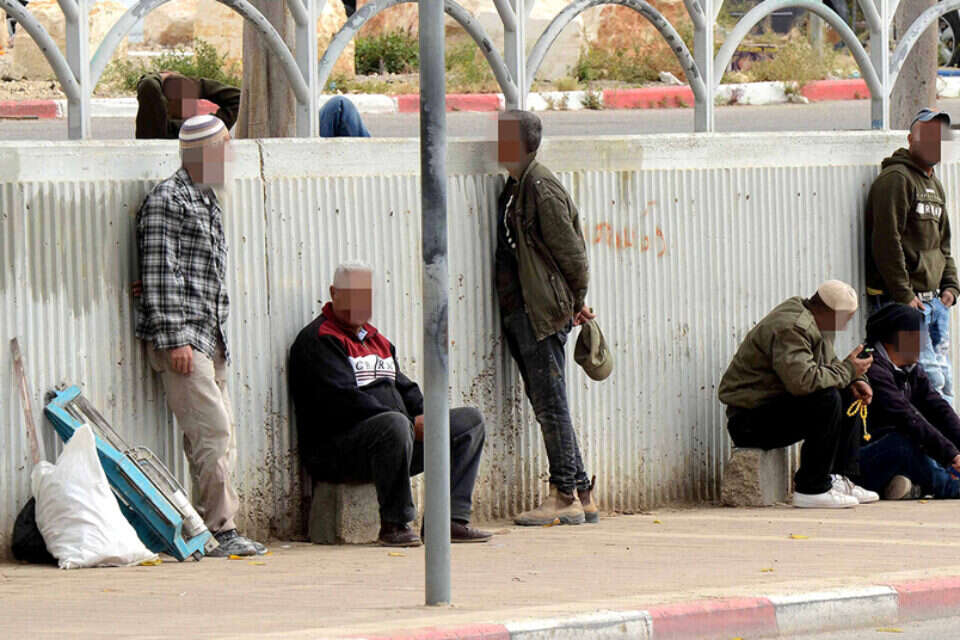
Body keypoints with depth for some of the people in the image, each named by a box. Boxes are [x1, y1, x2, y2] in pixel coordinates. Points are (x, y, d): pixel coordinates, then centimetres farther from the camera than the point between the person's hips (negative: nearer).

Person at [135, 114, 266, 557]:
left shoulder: (207, 201, 21)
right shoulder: (167, 201, -8)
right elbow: (159, 272, -13)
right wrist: (174, 337, -19)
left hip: (209, 337, 9)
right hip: (180, 336, -9)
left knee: (222, 435, 6)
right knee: (212, 429, -14)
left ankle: (219, 528, 9)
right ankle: (222, 530, -13)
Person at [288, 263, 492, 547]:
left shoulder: (375, 339, 25)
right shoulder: (319, 339, -5)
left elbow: (403, 386, 23)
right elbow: (344, 399, -17)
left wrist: (424, 416, -1)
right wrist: (411, 425, -20)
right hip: (335, 447, -9)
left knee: (470, 420, 3)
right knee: (395, 424, -39)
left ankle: (452, 518, -9)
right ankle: (394, 524, -26)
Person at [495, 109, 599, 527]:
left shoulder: (540, 186, -13)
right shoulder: (516, 186, 16)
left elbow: (569, 250, -13)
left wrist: (575, 302, -4)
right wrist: (573, 303, 17)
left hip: (542, 313, -10)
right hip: (519, 312, 10)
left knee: (551, 405, -6)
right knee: (546, 406, 11)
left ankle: (565, 497, -3)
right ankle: (581, 494, 14)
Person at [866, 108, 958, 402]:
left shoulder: (934, 184, 19)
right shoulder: (896, 179, -11)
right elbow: (886, 242, -18)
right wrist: (903, 295, -19)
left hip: (932, 299, 9)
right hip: (902, 303, -9)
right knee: (931, 378, -14)